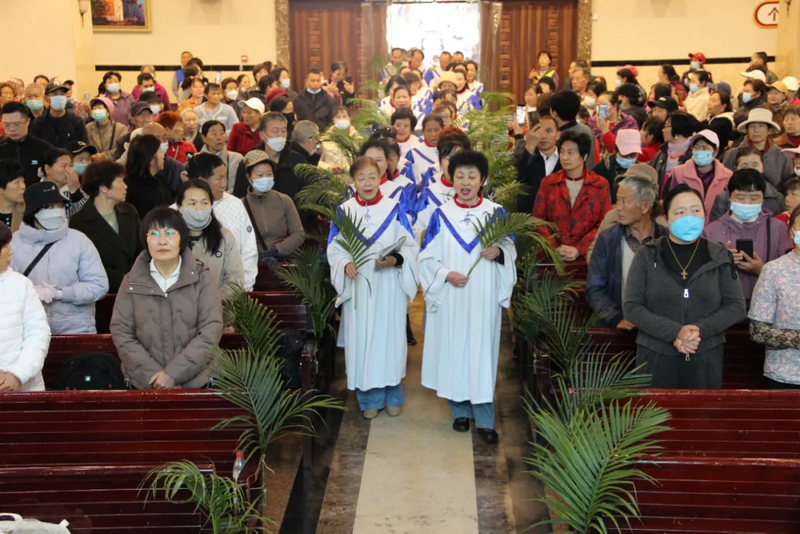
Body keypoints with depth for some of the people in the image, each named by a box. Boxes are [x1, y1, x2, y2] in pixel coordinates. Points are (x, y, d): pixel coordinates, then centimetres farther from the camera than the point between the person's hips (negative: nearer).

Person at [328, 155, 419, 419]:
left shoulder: (394, 209, -1)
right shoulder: (343, 211, 3)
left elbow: (410, 246, -1)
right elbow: (334, 248, 4)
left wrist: (395, 260, -19)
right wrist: (345, 264, -15)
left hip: (389, 287, -1)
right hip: (357, 286, 1)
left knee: (389, 336, 4)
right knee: (361, 339, 4)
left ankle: (392, 395, 21)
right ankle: (369, 398, 18)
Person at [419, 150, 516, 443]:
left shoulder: (495, 212, 1)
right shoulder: (441, 214, 1)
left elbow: (510, 249, 7)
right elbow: (427, 257, 2)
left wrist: (498, 252, -15)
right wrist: (446, 275, -15)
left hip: (484, 297, 0)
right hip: (450, 297, 1)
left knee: (482, 351, 0)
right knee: (453, 349, 6)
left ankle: (484, 419, 7)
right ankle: (459, 410, 22)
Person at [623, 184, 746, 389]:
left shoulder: (719, 256, 5)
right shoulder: (647, 255, 0)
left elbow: (736, 306, 2)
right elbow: (631, 306, -6)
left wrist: (700, 330, -14)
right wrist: (675, 332, -17)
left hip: (706, 358, 1)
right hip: (656, 356, -1)